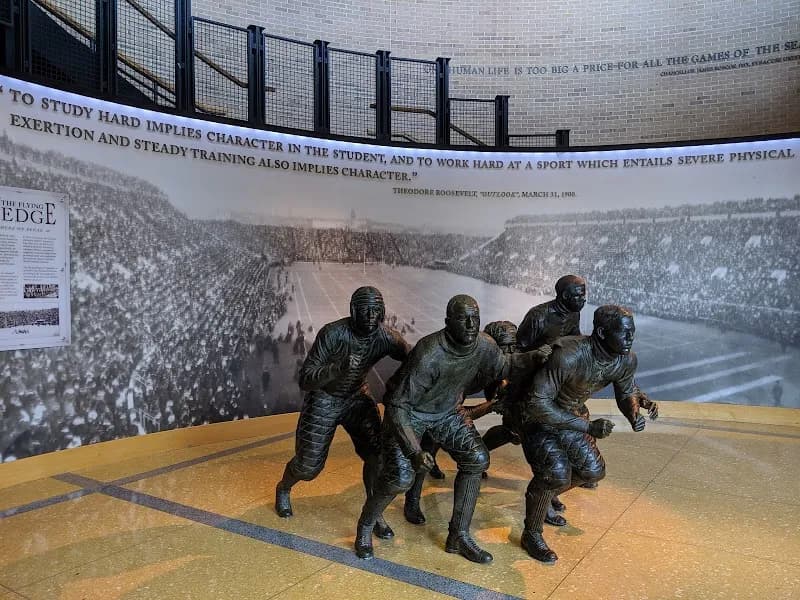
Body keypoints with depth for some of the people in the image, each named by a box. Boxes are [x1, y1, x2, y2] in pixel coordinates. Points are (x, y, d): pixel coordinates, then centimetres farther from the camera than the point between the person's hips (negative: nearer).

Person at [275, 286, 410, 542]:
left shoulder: (386, 336, -21)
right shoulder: (332, 334, -31)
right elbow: (305, 380, -30)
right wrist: (338, 368, -48)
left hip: (357, 397, 3)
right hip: (323, 398, -3)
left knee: (376, 452, -13)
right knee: (309, 464, 6)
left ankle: (374, 514, 8)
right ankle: (283, 489, 41)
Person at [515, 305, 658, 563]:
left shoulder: (626, 361, -16)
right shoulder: (568, 356, -39)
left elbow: (627, 393, 4)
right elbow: (538, 403, -36)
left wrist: (635, 412, -21)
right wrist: (588, 427, -36)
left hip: (573, 413, 7)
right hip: (538, 414, -7)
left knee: (593, 470, 8)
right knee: (557, 472, -20)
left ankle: (543, 496, 34)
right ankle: (531, 534, 4)